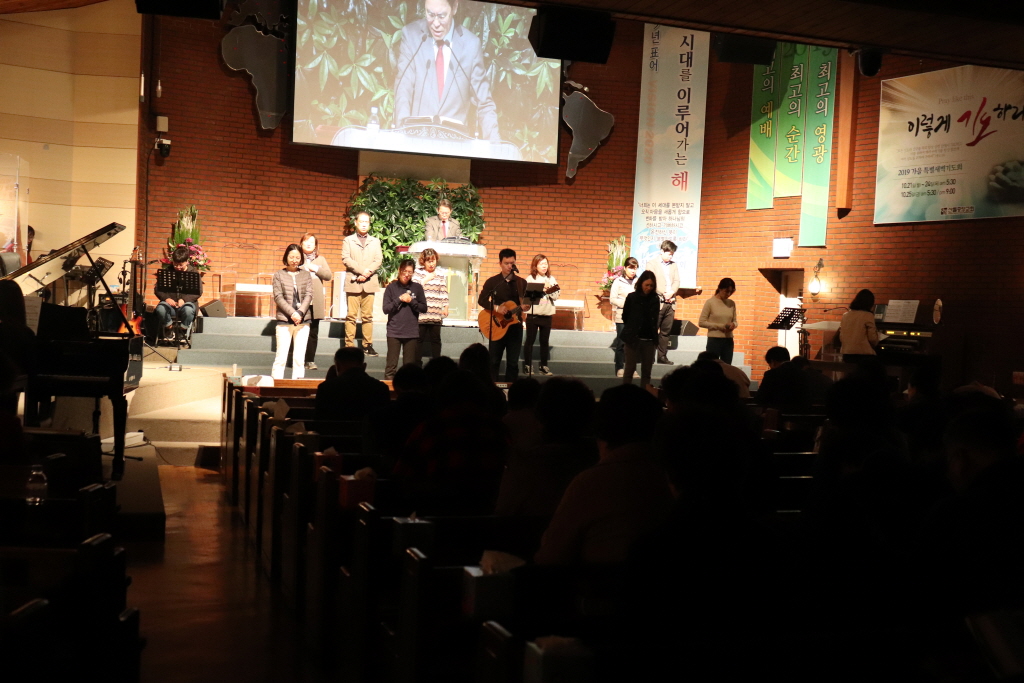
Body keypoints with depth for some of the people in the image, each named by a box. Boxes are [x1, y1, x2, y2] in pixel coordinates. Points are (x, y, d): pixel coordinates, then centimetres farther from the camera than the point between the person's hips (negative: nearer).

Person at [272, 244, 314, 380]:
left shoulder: (306, 274, 9)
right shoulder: (279, 275, 3)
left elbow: (309, 295, 2)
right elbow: (278, 297, -3)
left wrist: (300, 313, -12)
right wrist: (292, 313, -14)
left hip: (303, 321, 2)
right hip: (284, 320, -2)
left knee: (300, 357, 3)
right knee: (281, 356, -5)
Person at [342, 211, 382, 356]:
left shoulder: (375, 241, 18)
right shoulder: (348, 240, 11)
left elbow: (379, 260, 7)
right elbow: (346, 259, -2)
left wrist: (367, 273, -10)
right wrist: (361, 271, -13)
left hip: (369, 283, 2)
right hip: (353, 283, -2)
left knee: (367, 316, 2)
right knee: (351, 315, -5)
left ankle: (368, 345, 4)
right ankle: (349, 345, -5)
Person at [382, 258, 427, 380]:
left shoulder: (417, 288, 5)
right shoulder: (391, 287, 3)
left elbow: (424, 308, 4)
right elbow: (386, 309, -2)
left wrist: (411, 301, -9)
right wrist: (399, 299, -11)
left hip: (412, 333, 1)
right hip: (394, 332, -1)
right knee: (391, 365, -2)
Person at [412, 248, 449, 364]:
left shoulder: (442, 273, 8)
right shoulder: (418, 272, 4)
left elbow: (444, 292, 8)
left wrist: (445, 307, 4)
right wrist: (426, 279, -7)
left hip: (436, 313, 1)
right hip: (421, 312, -1)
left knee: (435, 338, 6)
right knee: (419, 338, 3)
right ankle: (417, 363, 9)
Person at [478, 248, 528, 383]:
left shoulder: (522, 283, 6)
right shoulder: (492, 281, 0)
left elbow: (527, 301, 4)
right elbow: (481, 300, -6)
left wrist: (526, 306, -20)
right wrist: (496, 308, -22)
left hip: (515, 325, 2)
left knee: (513, 362, 4)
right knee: (494, 361, 3)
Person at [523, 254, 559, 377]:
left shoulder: (551, 279, 7)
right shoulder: (530, 279, -3)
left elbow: (556, 297, 3)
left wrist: (549, 290, -15)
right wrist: (541, 290, -19)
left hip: (547, 315, 3)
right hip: (533, 314, -3)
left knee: (544, 341, 8)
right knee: (530, 340, 3)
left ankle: (544, 366, 14)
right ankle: (527, 365, 9)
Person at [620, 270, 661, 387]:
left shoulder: (655, 299, 4)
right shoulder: (632, 297, -4)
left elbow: (655, 319, 11)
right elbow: (625, 317, 5)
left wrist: (655, 338, 5)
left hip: (649, 339, 3)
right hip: (633, 338, -3)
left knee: (647, 370, 5)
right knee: (630, 369, 0)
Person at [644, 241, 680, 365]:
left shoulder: (674, 265, 17)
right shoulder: (652, 263, 2)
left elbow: (676, 282, 9)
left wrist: (671, 293, -9)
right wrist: (664, 294, -11)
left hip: (670, 302, 5)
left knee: (666, 331, 6)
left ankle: (662, 356, 11)